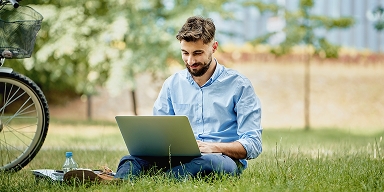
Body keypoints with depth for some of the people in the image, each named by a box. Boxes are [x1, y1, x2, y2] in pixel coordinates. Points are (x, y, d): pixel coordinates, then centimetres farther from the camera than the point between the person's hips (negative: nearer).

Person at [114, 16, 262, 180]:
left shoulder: (238, 85, 3)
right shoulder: (172, 84, 16)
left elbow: (252, 145, -1)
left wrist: (213, 147, -20)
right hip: (179, 158, 4)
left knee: (211, 162, -43)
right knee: (133, 159, -30)